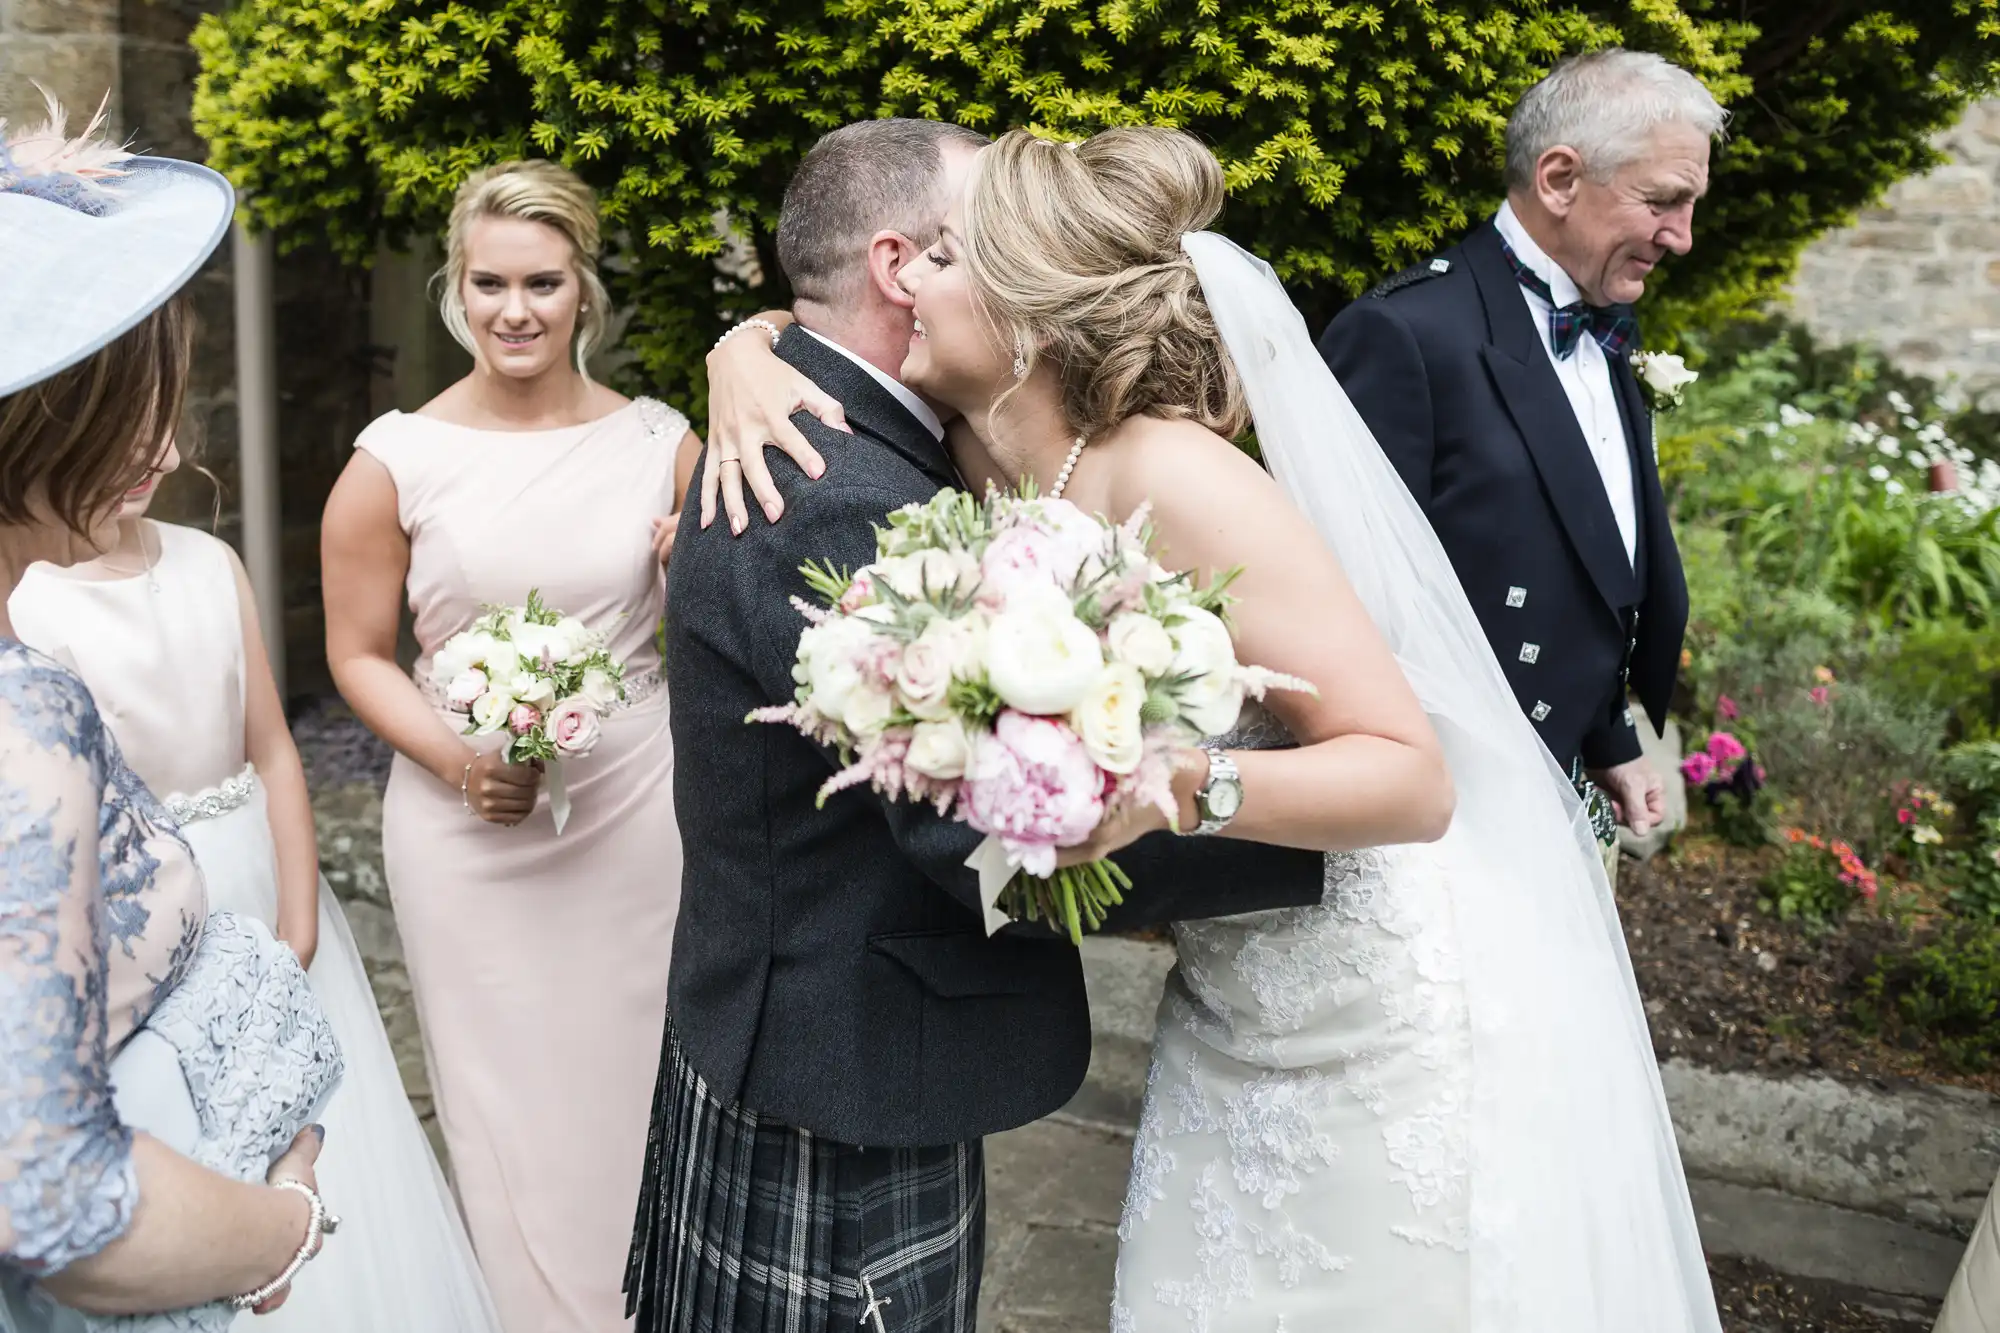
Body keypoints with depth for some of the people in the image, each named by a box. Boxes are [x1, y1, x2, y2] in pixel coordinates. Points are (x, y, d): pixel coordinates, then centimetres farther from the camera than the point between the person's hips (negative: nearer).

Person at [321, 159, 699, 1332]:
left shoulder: (661, 443, -2)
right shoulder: (396, 461, -6)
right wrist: (453, 757, -15)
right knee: (510, 1110, 11)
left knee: (637, 1093, 14)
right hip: (469, 829, -1)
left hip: (637, 814, 1)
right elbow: (359, 655, 2)